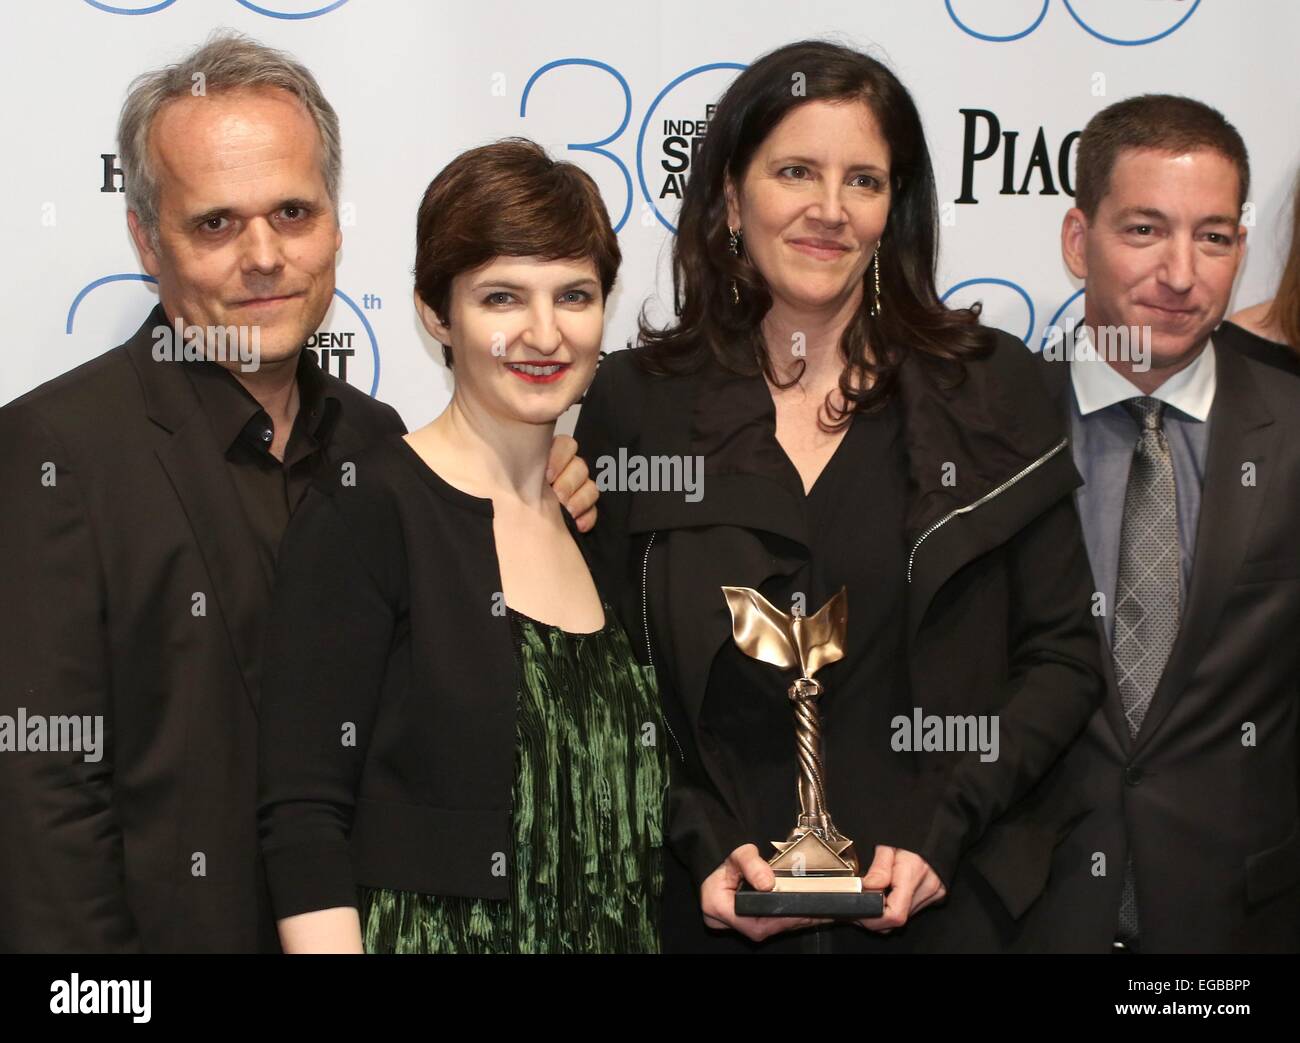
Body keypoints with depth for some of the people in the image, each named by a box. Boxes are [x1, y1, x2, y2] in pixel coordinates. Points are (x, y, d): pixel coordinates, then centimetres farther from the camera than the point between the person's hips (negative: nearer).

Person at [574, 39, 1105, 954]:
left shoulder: (995, 387, 1)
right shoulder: (636, 403, 0)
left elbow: (1062, 656, 0)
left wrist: (943, 831, -11)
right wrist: (704, 844, -12)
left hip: (949, 903, 0)